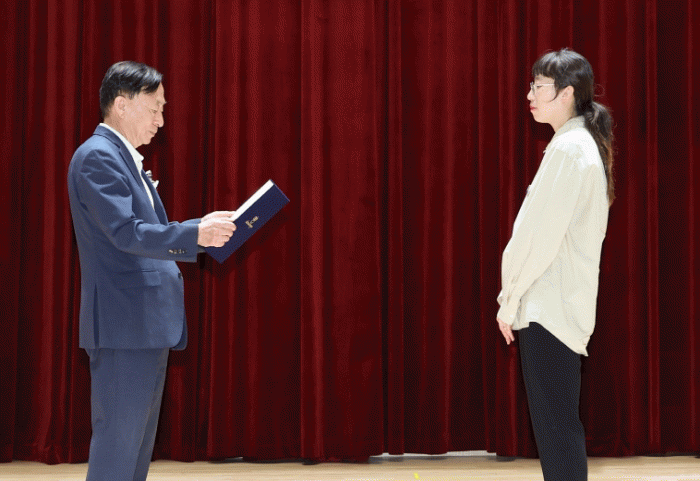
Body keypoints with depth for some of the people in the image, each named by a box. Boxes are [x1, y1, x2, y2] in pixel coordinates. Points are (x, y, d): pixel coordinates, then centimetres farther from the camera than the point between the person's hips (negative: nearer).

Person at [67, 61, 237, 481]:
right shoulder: (97, 156, -12)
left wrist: (202, 229, 11)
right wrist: (195, 234, -25)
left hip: (148, 323, 10)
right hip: (124, 324, -10)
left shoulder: (125, 158, 20)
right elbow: (125, 232, -22)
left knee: (138, 445, 14)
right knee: (118, 441, -8)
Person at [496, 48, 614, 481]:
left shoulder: (569, 147, -14)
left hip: (549, 306, -10)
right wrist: (517, 296, 18)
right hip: (561, 303, 10)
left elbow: (542, 234, -17)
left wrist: (510, 298, -9)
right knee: (560, 422, 13)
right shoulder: (585, 145, 16)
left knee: (555, 424, -8)